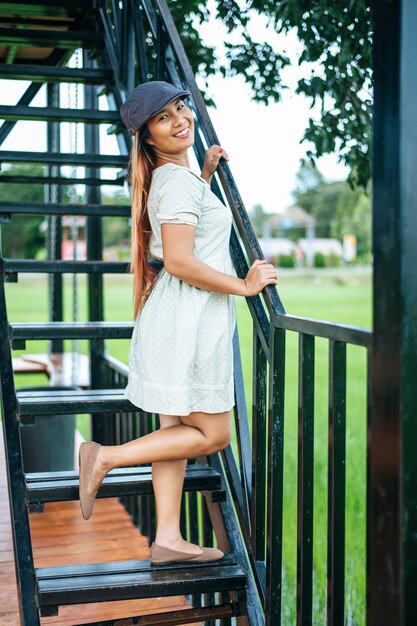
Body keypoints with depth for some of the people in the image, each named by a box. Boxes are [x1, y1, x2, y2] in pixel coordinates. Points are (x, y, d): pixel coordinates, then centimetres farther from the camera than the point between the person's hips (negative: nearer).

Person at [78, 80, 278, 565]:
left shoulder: (176, 176, 15)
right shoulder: (177, 180, -14)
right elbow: (179, 260, -23)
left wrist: (207, 172, 25)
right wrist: (244, 285, -14)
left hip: (179, 319, 10)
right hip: (188, 319, -10)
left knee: (176, 430, 11)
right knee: (213, 434, 0)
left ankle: (167, 538, 17)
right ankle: (107, 457, 1)